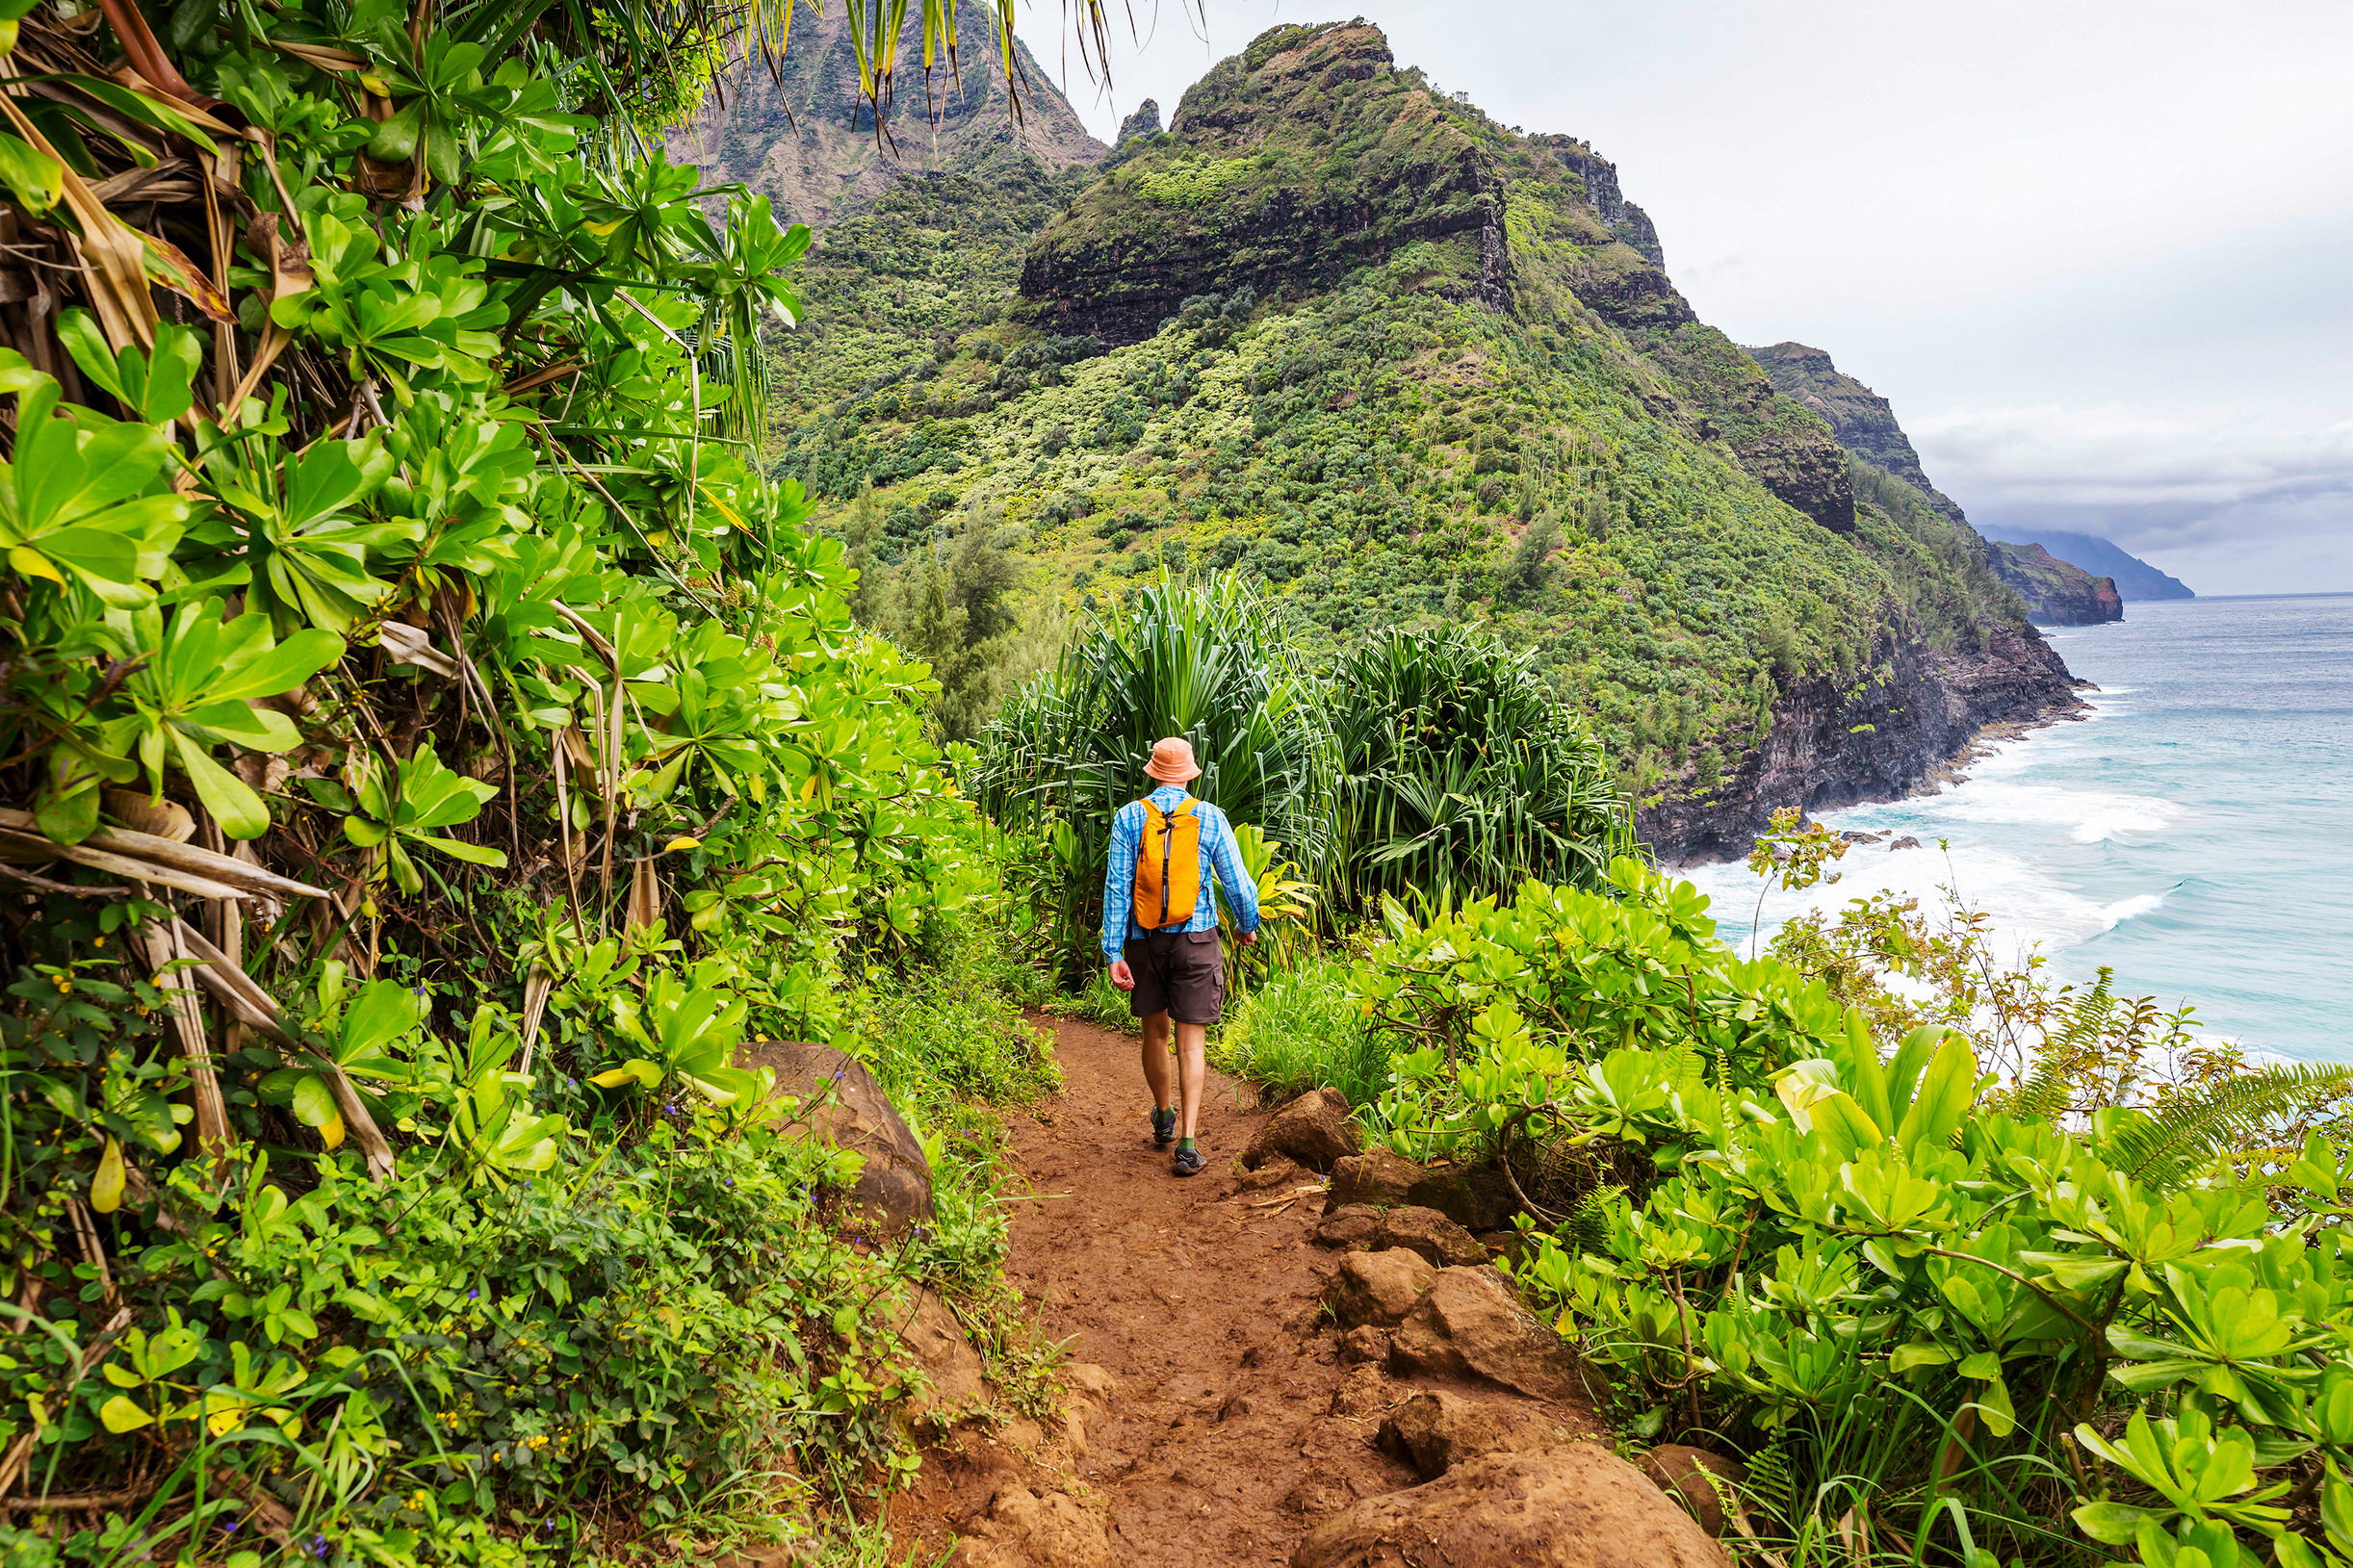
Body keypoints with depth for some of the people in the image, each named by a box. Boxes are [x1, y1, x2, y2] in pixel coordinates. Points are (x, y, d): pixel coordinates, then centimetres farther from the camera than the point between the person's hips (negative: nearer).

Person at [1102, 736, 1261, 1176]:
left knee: (1155, 1031, 18)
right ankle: (1187, 1142, -7)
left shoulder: (1129, 817, -2)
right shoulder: (1210, 817, -3)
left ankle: (1164, 1117, 38)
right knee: (1191, 1039, 0)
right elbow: (1237, 882, 1)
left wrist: (1113, 953, -5)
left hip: (1144, 940, 2)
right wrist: (1247, 925, 20)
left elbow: (1117, 887, -6)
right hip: (1196, 940, -1)